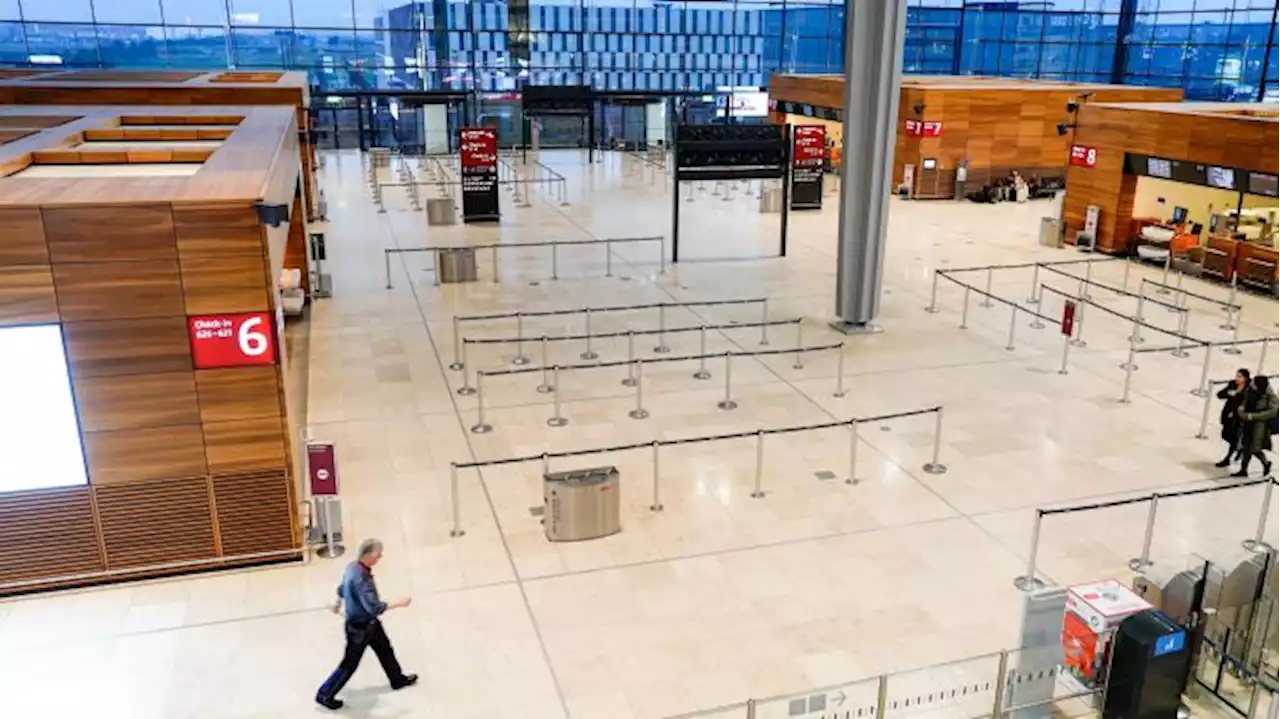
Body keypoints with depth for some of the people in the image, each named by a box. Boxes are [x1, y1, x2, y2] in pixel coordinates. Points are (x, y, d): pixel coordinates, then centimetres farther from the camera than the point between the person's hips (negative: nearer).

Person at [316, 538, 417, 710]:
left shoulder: (353, 566, -8)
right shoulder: (360, 578, -37)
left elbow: (342, 587, 12)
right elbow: (373, 607, -39)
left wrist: (337, 603, 31)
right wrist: (398, 603, -31)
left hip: (369, 622, 9)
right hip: (359, 627, -9)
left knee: (385, 650, 25)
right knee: (350, 664, 9)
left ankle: (398, 679, 46)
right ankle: (325, 695, 28)